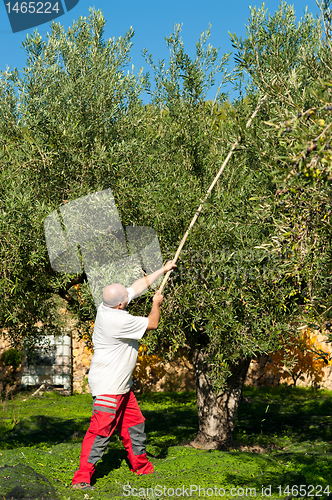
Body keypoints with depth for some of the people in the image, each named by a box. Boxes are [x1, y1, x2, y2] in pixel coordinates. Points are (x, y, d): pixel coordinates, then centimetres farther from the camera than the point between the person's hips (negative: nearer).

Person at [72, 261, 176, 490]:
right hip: (108, 386, -10)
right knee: (100, 431, -9)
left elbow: (140, 284, 13)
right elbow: (152, 324, -12)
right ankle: (82, 479, -4)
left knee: (135, 424, 19)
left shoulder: (109, 305, 0)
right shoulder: (118, 321, -27)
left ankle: (142, 467, 33)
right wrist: (157, 304, 7)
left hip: (122, 384, 10)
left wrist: (162, 270, 19)